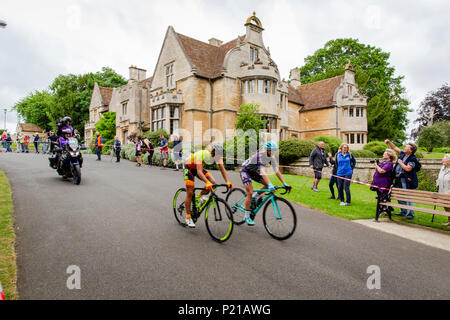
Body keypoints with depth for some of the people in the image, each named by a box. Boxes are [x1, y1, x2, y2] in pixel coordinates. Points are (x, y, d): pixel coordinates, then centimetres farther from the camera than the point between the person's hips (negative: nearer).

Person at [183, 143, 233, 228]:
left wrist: (228, 182, -35)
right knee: (190, 193, -8)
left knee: (213, 182, -17)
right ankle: (188, 218, 2)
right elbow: (199, 172, -46)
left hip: (200, 168, 6)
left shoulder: (217, 156, -20)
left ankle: (199, 197, 6)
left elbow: (222, 169, -22)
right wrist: (207, 182, -60)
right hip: (189, 168, -6)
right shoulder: (200, 154, -38)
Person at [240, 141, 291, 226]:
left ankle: (254, 197, 11)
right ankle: (247, 216, -7)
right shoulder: (259, 156, -33)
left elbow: (277, 171, -11)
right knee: (250, 192, -18)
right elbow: (262, 172, -44)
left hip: (253, 171, 7)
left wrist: (285, 184, -19)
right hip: (245, 170, -7)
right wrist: (270, 185, -54)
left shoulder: (271, 158, -11)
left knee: (268, 185, -9)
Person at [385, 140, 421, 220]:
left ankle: (410, 214, 0)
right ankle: (403, 211, 28)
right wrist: (389, 142, 6)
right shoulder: (402, 154, 9)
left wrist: (400, 162, -13)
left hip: (406, 181, -8)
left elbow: (408, 169, -25)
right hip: (399, 180, 8)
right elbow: (394, 148, 18)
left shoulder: (412, 159, -13)